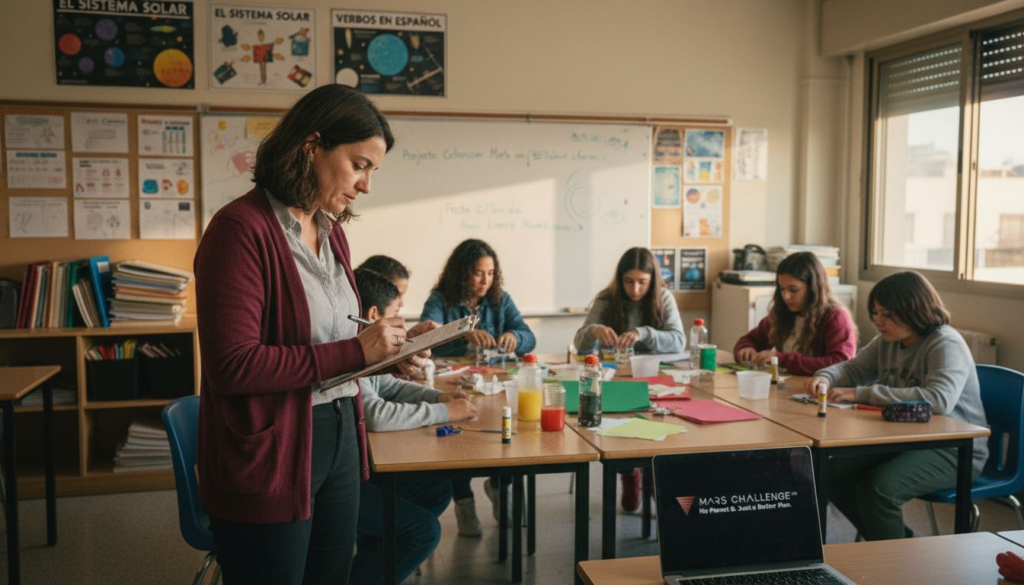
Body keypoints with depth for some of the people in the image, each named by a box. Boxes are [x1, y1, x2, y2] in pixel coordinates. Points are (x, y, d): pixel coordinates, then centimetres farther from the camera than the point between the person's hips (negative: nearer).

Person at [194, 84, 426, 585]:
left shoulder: (331, 232, 9)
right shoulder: (242, 228, -16)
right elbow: (232, 367, -23)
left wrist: (384, 352, 0)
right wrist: (355, 351, -21)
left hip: (339, 441, 8)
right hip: (270, 456, -8)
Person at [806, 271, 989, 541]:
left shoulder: (946, 344, -18)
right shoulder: (887, 341, 5)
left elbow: (939, 399, -35)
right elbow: (852, 368, 18)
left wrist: (862, 394, -35)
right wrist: (825, 377, -8)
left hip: (955, 450, -8)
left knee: (878, 487, -30)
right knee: (834, 474, -5)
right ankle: (895, 539, 14)